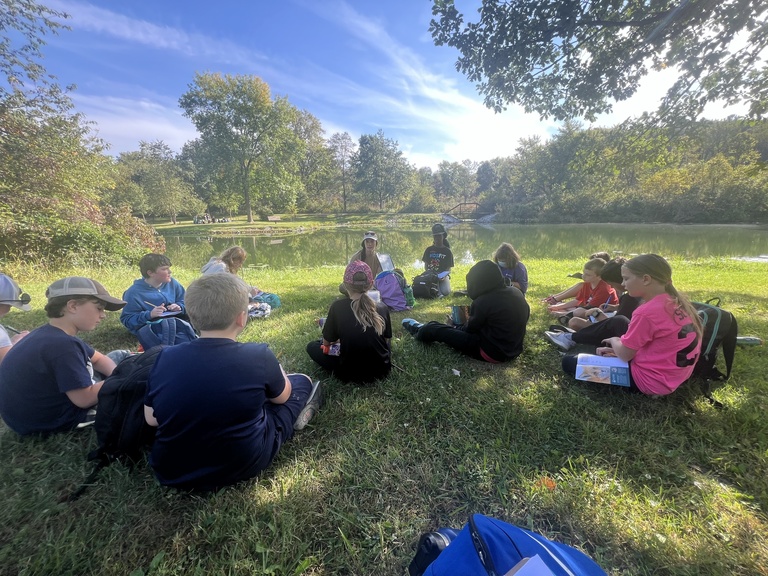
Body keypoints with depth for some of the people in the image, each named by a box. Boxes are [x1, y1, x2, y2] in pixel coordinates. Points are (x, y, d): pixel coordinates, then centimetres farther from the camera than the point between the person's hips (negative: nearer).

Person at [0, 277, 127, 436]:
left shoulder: (52, 335, 0)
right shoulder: (62, 345, -33)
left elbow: (98, 359, 9)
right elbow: (86, 399, -29)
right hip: (54, 420, -9)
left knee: (119, 356, 12)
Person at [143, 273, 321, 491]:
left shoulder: (165, 357, -13)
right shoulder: (258, 356, -22)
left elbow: (151, 419, 1)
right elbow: (281, 396, -2)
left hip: (170, 472, 4)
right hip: (242, 466, -4)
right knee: (301, 382, 13)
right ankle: (296, 414, 39)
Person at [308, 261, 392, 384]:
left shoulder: (337, 307, -15)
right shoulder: (382, 307, -9)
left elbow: (326, 342, -3)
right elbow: (386, 339, 6)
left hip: (350, 373, -2)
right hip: (382, 370, 2)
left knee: (312, 346, 17)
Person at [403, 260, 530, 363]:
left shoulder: (482, 301, -23)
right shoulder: (517, 292, -2)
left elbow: (470, 328, -7)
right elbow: (525, 315, 15)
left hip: (493, 352, -7)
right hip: (514, 349, 8)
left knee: (438, 330, 6)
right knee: (465, 325, 27)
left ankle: (419, 330, 33)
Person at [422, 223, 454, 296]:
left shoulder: (447, 251, 5)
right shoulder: (429, 250, 10)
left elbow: (449, 268, 1)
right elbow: (426, 265, 11)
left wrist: (444, 276, -19)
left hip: (443, 275, 0)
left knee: (446, 292, -28)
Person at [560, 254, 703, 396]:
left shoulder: (647, 312, -27)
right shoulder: (677, 302, 2)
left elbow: (624, 355, -16)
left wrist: (613, 341, 5)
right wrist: (618, 348, 4)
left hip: (650, 381, -9)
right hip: (673, 377, 9)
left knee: (569, 361, -4)